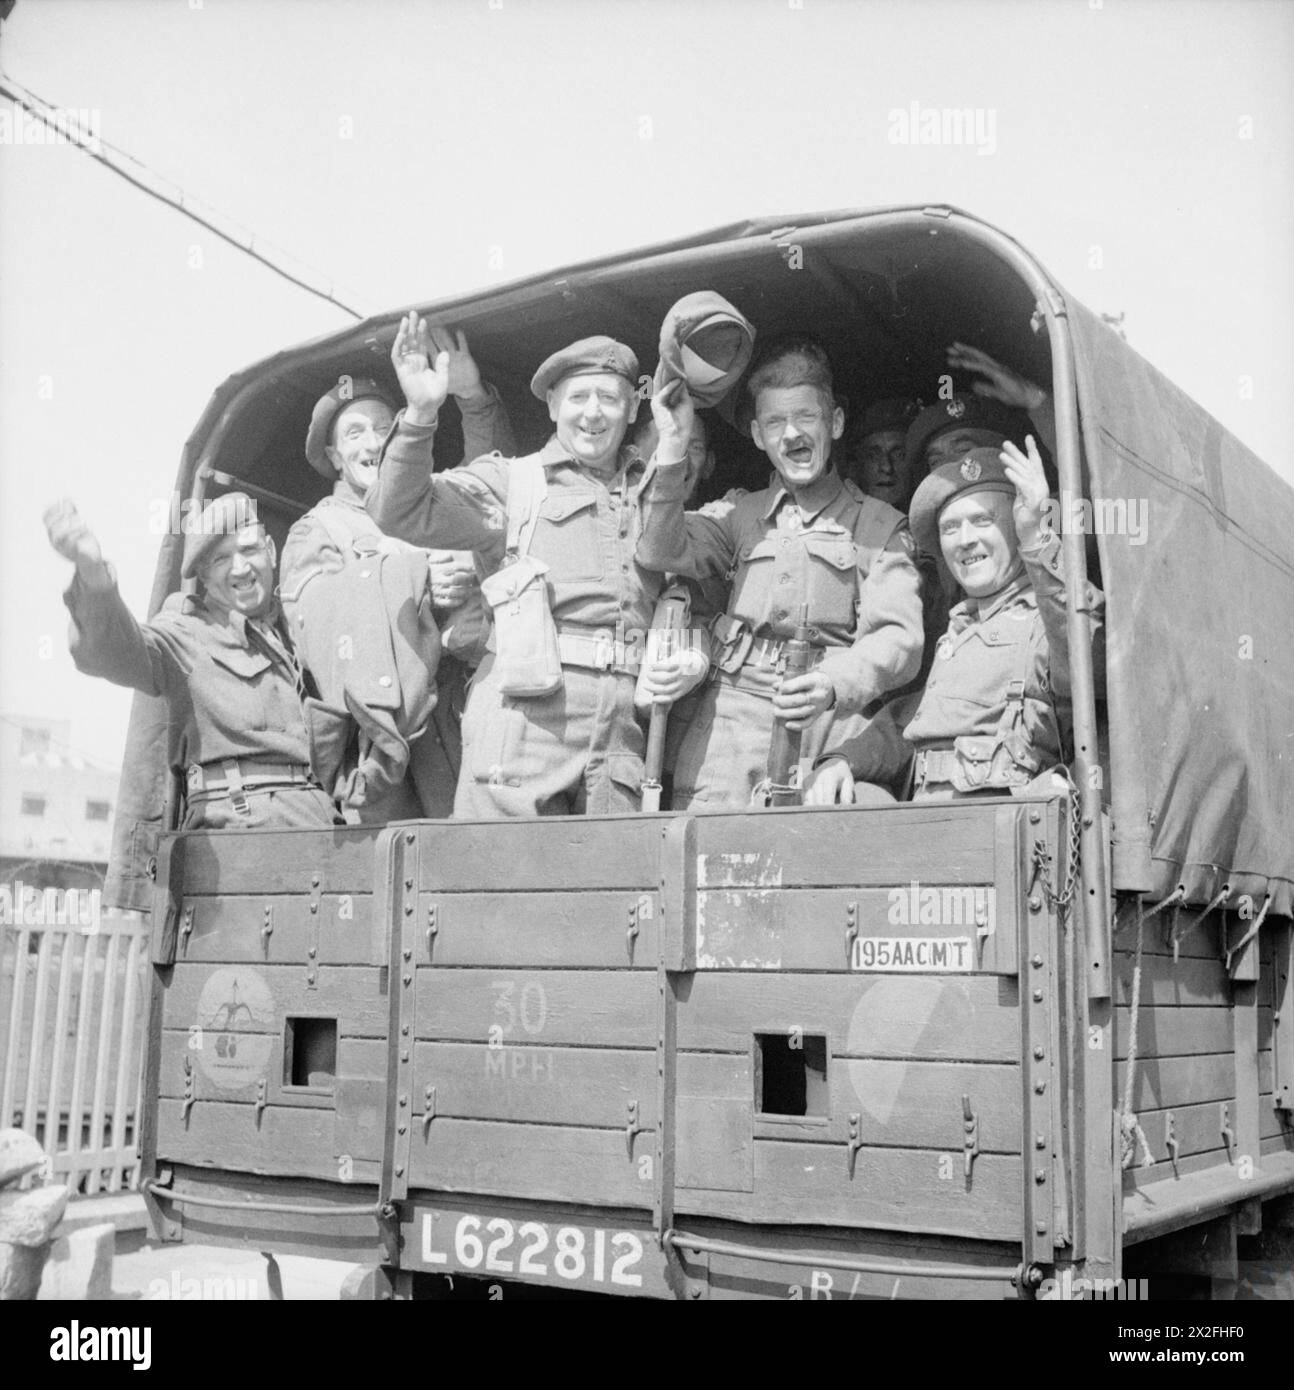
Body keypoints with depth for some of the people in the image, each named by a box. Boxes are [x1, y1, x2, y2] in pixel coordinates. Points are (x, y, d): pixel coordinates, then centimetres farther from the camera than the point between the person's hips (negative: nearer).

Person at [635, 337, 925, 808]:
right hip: (731, 714, 2)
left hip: (826, 721, -2)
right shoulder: (741, 514, 22)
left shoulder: (879, 526, 13)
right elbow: (662, 552, 6)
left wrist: (834, 685, -21)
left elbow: (898, 637, 0)